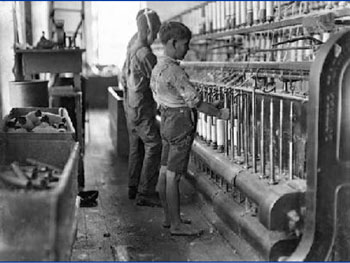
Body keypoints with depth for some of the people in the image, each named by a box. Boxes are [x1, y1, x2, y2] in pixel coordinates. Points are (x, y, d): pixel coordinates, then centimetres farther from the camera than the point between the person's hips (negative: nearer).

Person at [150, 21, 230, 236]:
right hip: (181, 123, -10)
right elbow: (195, 101, -20)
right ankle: (176, 224, 5)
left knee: (164, 173, 13)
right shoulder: (174, 71, -21)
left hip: (167, 120, 10)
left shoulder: (158, 68, 9)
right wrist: (220, 113, -10)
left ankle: (169, 217, 25)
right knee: (173, 176, -4)